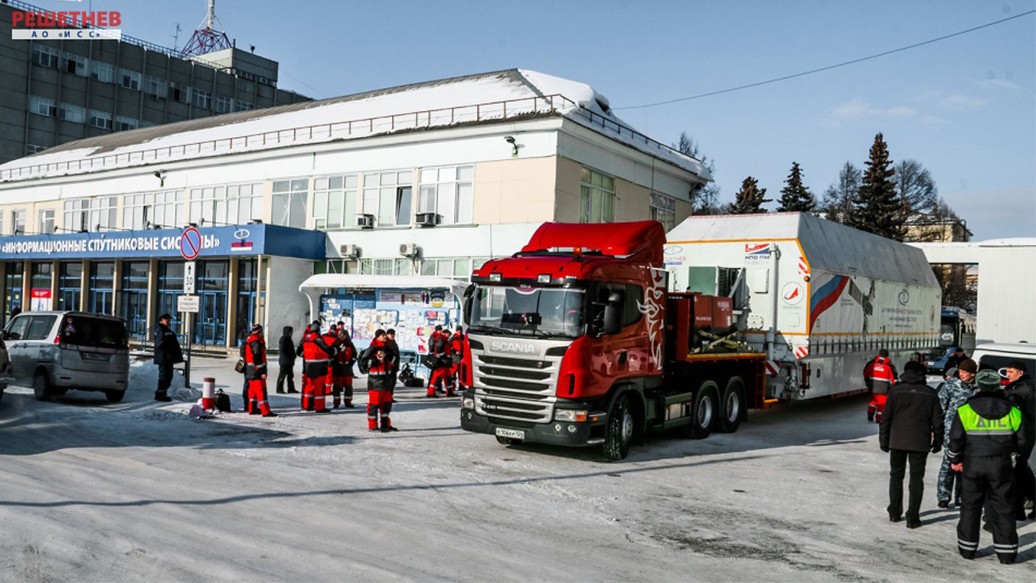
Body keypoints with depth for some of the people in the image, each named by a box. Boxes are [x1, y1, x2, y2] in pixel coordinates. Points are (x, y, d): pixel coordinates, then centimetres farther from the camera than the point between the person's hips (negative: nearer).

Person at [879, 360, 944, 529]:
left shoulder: (895, 391, -1)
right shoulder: (930, 393, 1)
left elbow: (886, 418, -1)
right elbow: (937, 420, 4)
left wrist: (883, 441, 7)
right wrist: (937, 442, 14)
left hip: (897, 441, 0)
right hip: (920, 443, 0)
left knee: (896, 476, 14)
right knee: (916, 479, 4)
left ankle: (894, 513, 18)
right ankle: (912, 518, 2)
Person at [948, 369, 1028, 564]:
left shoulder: (965, 411, -7)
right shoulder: (1012, 412, -1)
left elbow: (956, 439, -6)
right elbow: (1022, 441, 5)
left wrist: (956, 460, 9)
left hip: (973, 465, -1)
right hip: (1001, 465, 1)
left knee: (970, 505, 10)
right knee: (1002, 506, 8)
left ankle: (967, 546, 16)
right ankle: (1006, 551, 10)